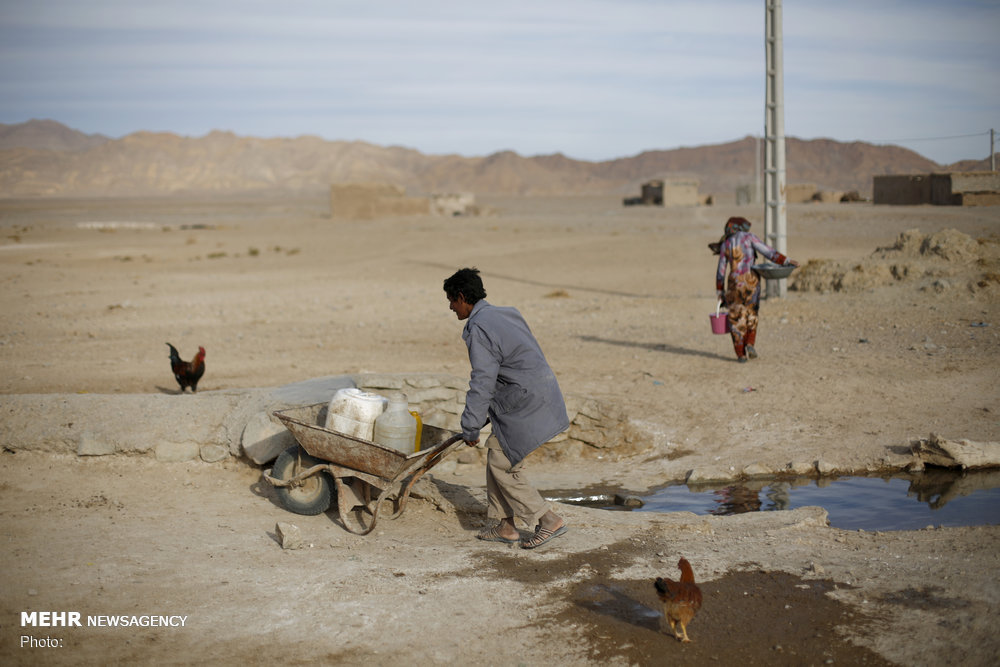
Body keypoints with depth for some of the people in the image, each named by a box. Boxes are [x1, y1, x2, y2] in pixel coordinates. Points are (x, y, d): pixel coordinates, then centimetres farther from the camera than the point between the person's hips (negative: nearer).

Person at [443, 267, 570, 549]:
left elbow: (482, 383, -17)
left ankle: (549, 521, 4)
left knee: (503, 464, -1)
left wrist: (470, 428, -9)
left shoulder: (479, 328, -15)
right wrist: (488, 414, 30)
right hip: (534, 397, 10)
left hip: (528, 404, -10)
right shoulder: (503, 315, 16)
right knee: (496, 452, 15)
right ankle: (504, 526, 21)